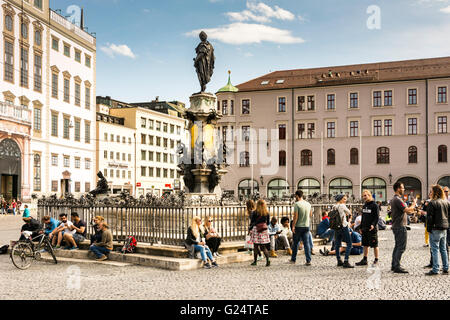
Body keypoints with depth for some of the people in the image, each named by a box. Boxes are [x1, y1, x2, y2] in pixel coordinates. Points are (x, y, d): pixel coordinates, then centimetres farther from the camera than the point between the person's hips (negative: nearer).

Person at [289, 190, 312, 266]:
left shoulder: (297, 204, -11)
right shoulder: (308, 204, 6)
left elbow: (295, 216, -15)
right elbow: (310, 215, 17)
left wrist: (293, 226, -11)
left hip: (298, 226, -4)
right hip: (306, 226, 4)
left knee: (295, 243, 9)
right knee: (306, 243, 4)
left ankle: (293, 259, 20)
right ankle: (308, 261, -1)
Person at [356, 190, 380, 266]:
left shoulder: (374, 205, -8)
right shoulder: (364, 206, 15)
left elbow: (377, 217, -13)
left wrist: (373, 224, -27)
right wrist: (361, 227, 18)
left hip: (372, 228, -8)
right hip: (364, 229, 8)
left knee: (375, 245, -1)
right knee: (365, 245, 13)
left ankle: (376, 260, 6)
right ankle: (364, 260, 19)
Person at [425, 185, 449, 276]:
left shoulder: (432, 203, -13)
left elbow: (429, 217, -14)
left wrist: (429, 229, -9)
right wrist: (446, 225, 19)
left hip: (436, 229, -7)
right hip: (444, 228, 7)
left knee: (435, 249, -4)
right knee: (443, 249, 14)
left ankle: (435, 270, -4)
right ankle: (445, 269, 17)